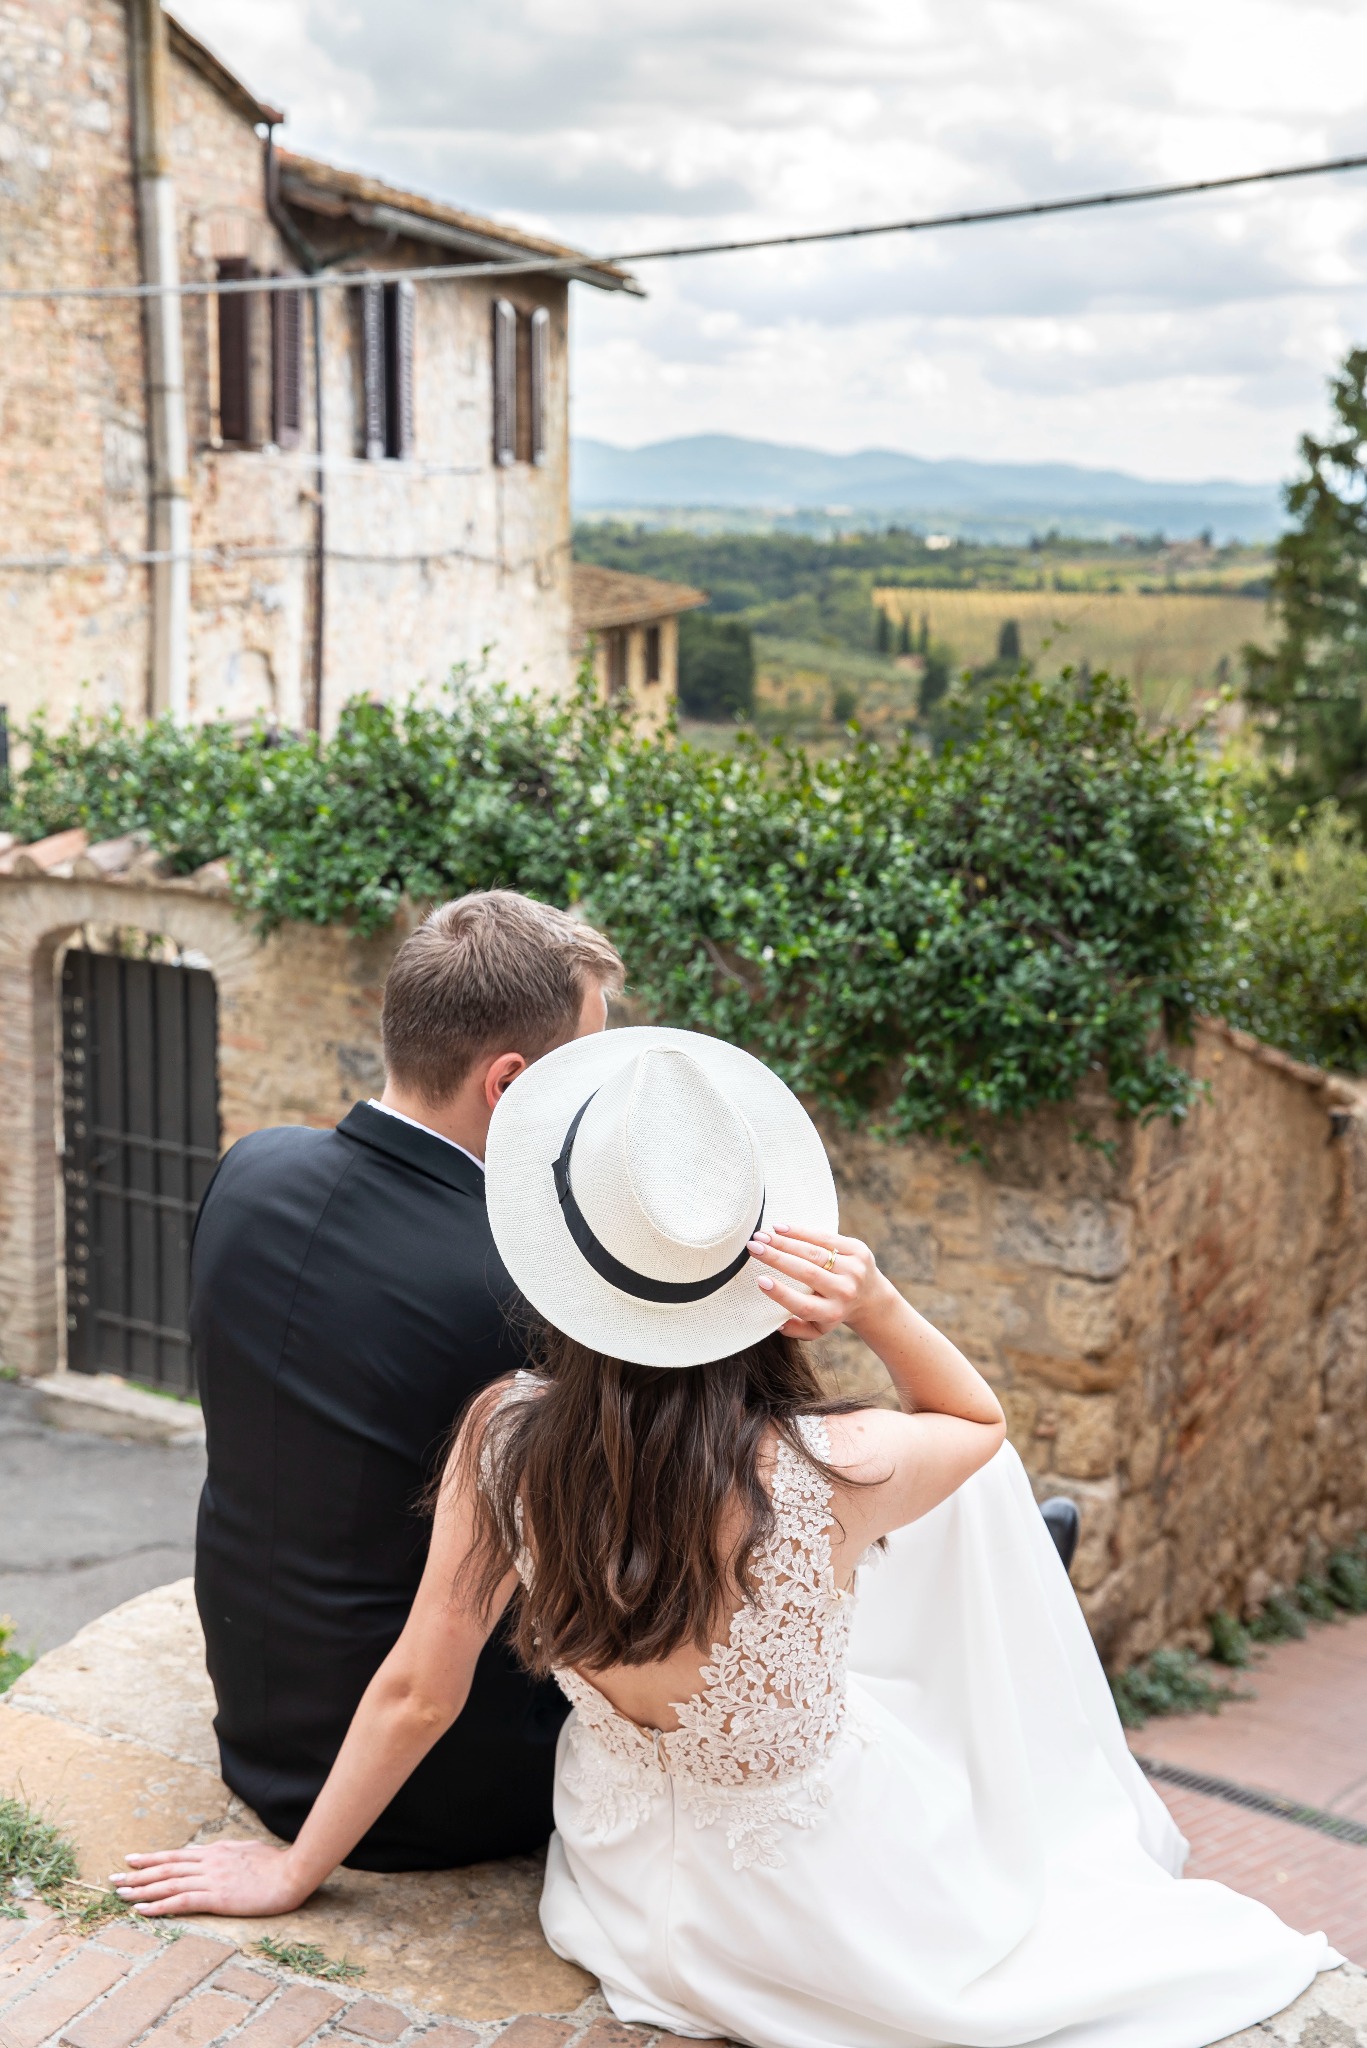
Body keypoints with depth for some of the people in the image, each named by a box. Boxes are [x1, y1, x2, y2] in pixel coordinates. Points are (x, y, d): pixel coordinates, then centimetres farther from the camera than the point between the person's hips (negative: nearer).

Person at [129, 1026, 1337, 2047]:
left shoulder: (504, 1440, -25)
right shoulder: (831, 1475, -33)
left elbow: (415, 1695, -14)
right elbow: (980, 1418, -9)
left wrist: (292, 1872, 1)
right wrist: (879, 1305, -27)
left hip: (629, 1884, 4)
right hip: (827, 1924, -3)